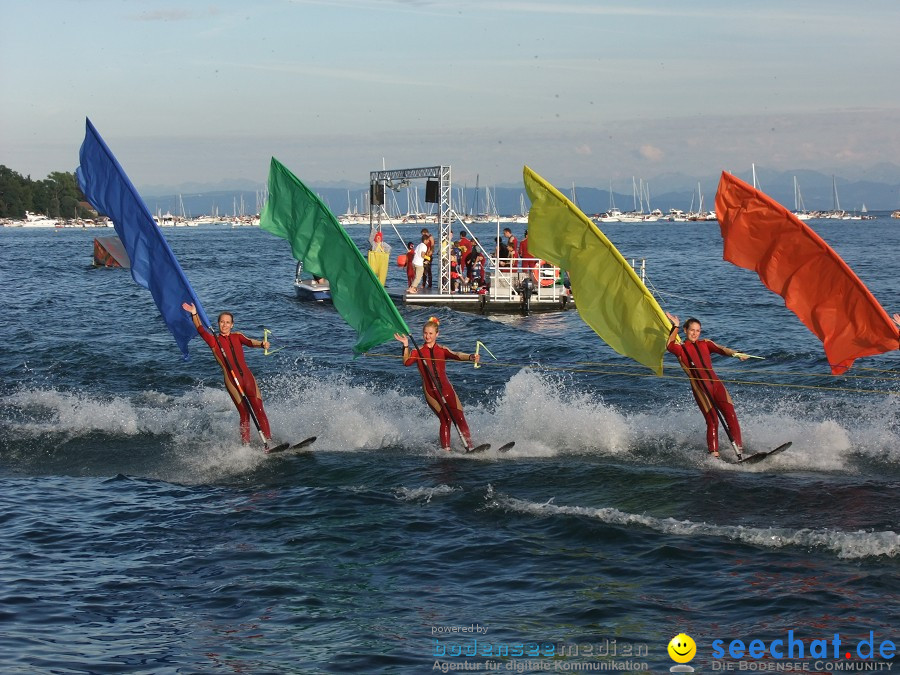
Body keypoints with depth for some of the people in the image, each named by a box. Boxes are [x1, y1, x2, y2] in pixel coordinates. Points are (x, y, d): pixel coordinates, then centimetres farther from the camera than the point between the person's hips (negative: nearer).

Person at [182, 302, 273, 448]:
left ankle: (268, 441, -1)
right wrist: (194, 314, -26)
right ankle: (246, 445, 1)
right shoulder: (213, 340, 4)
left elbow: (249, 342, -7)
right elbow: (200, 330, -11)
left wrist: (261, 343, -29)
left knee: (259, 411, -2)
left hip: (248, 377, 3)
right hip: (232, 381, -3)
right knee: (244, 414, -4)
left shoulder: (237, 337, 11)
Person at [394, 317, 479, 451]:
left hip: (446, 388, 2)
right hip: (430, 391, -2)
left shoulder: (442, 350, 9)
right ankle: (446, 449, -9)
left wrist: (470, 357, -30)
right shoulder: (418, 352, 6)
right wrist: (406, 347, -26)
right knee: (446, 419, -13)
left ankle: (469, 447, -3)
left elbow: (456, 355, -9)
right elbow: (406, 362, -11)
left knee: (459, 418, -5)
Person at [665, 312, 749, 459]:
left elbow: (721, 349, -1)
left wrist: (736, 354, -20)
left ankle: (739, 449, -5)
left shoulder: (705, 344, 16)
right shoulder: (680, 349, 6)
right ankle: (714, 454, -9)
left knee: (731, 416, -8)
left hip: (716, 385, 3)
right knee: (712, 421, -12)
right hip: (700, 390, -3)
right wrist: (675, 327, -24)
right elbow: (670, 346, -16)